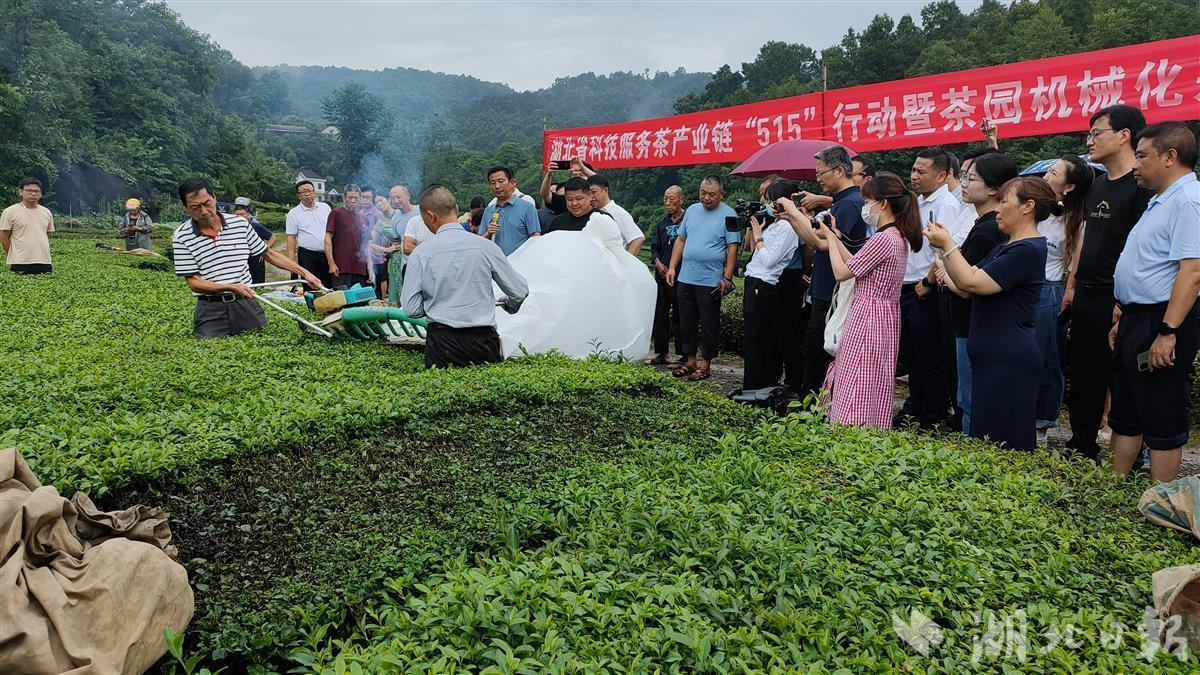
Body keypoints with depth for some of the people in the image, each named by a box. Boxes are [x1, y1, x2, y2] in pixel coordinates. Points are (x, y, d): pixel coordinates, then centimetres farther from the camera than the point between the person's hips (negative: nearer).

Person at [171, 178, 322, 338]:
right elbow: (193, 282, -6)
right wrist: (232, 287, -19)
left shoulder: (240, 223, 3)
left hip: (246, 303, 2)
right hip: (210, 310, -2)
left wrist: (304, 273, 5)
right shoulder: (181, 237, -4)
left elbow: (270, 254, 11)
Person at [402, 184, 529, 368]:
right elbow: (519, 292, 7)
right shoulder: (486, 246, 1)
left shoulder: (420, 253, -2)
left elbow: (411, 308, -1)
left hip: (441, 341, 0)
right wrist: (509, 306, 30)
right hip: (483, 340, 1)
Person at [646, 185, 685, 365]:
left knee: (679, 316, -1)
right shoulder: (662, 223, 13)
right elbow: (654, 247, 19)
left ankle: (682, 355, 7)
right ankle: (661, 353, 19)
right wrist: (657, 262, -1)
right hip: (662, 275, 6)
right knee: (660, 315, 9)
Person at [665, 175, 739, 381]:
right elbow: (680, 240, 14)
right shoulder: (692, 210, 11)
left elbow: (732, 248, -9)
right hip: (685, 278, 6)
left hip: (710, 281, -5)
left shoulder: (728, 215, -5)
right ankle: (690, 360, 24)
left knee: (709, 325, 3)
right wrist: (672, 267, 8)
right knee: (687, 322, 12)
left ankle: (705, 364, 13)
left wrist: (727, 278, -13)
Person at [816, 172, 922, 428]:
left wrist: (830, 238, -2)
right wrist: (836, 238, 15)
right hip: (887, 317, 10)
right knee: (877, 390, 15)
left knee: (856, 391, -7)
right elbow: (856, 264, 14)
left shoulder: (883, 239, -19)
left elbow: (841, 273, -15)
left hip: (867, 317, -10)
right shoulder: (899, 238, 12)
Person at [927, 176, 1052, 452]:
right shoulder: (1006, 247, 18)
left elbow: (974, 283, -21)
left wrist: (948, 244, -14)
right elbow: (966, 285, 16)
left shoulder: (1028, 250, -14)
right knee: (985, 439, 14)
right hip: (992, 357, 10)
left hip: (1009, 361, -10)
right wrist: (945, 245, 12)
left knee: (1003, 443, -5)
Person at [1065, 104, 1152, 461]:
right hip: (1085, 297, 9)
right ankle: (1081, 448, 27)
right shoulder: (1098, 185, 15)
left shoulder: (1141, 186, -12)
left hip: (1116, 299, -8)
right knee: (1082, 375, 15)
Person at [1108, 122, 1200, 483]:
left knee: (1162, 426, -1)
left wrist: (1167, 332, -28)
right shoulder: (1160, 201, 17)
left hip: (1160, 324, -11)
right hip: (1137, 320, 11)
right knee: (1125, 415, 17)